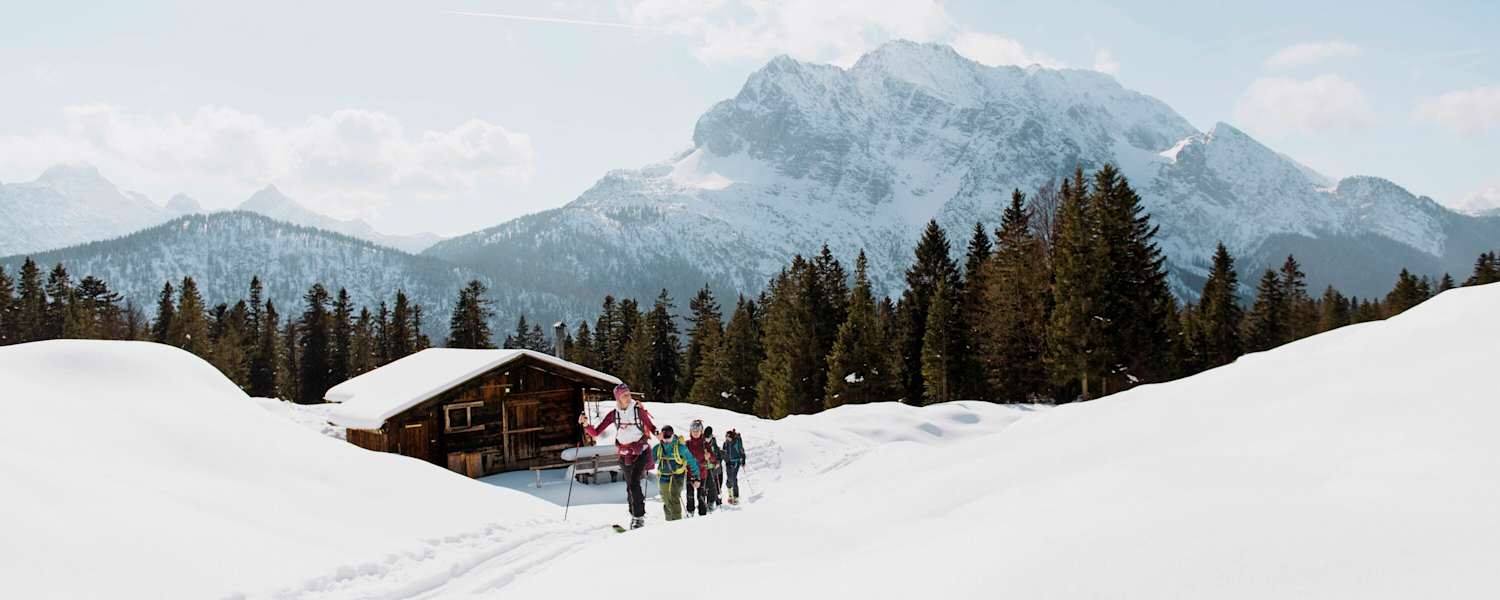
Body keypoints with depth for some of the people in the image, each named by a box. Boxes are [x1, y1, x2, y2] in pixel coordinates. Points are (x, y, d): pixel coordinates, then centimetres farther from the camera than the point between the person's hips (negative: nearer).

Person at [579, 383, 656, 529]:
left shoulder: (639, 410, -7)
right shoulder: (614, 414, -1)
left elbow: (650, 426, 4)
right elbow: (595, 432, -1)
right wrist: (586, 424, -19)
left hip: (641, 451, -3)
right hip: (624, 454, 3)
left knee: (634, 483, -18)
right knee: (630, 486, 10)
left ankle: (639, 517, -14)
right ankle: (634, 515, 26)